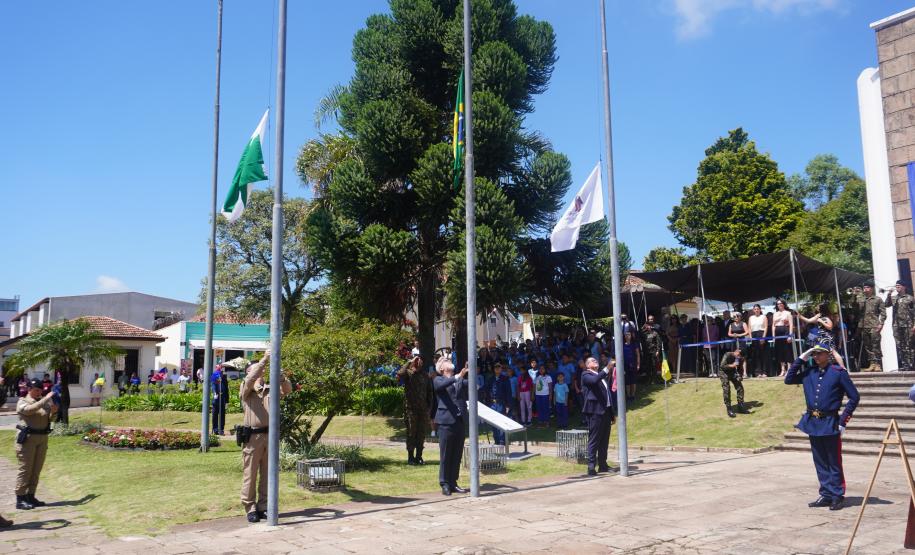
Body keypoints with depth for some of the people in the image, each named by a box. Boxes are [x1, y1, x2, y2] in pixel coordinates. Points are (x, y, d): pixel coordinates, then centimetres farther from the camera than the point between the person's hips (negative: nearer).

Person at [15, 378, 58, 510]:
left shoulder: (44, 402, 12)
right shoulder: (22, 402, -3)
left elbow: (49, 419, 16)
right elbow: (29, 410, -25)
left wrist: (53, 411, -4)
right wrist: (45, 399, -26)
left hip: (42, 438, 6)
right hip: (27, 438, -6)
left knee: (36, 469, 9)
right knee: (25, 469, -6)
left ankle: (30, 496, 18)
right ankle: (20, 499, -2)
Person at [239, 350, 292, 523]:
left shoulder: (270, 389, 12)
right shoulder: (245, 389, 2)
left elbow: (287, 389, 1)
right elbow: (250, 380, -19)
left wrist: (280, 375, -17)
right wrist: (264, 359, -23)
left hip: (270, 435, 4)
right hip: (253, 436, -4)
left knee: (267, 474, 9)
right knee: (250, 474, 1)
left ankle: (263, 507, 19)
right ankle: (250, 509, 8)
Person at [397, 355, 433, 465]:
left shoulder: (425, 375, 11)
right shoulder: (408, 373, -2)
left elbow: (429, 391, 16)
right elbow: (399, 374, -26)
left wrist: (429, 405, 8)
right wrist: (409, 362, -21)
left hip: (423, 409, 4)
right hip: (411, 408, -4)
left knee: (422, 434, 7)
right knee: (411, 434, 1)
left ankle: (419, 457, 18)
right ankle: (410, 458, 8)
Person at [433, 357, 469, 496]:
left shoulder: (460, 380, 18)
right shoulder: (438, 380, 3)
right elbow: (442, 384, -19)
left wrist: (469, 374, -16)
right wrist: (459, 376, -28)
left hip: (459, 421, 5)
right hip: (446, 421, -5)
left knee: (457, 455, 8)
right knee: (445, 455, 0)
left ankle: (453, 483, 17)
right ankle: (444, 484, 7)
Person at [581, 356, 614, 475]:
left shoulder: (601, 375, 23)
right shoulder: (586, 375, -1)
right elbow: (594, 380, -25)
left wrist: (611, 412, 20)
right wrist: (607, 369, -27)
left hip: (606, 411, 8)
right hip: (595, 411, -8)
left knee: (604, 440, 11)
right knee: (594, 440, -9)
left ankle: (603, 465, 17)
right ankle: (591, 467, -9)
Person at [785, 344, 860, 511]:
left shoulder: (838, 372, -6)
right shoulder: (809, 373, 8)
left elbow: (854, 397, -5)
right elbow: (788, 379, 10)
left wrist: (843, 421, -8)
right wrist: (801, 359, 4)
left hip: (830, 423, -5)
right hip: (813, 423, 5)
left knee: (834, 463, 2)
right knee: (820, 463, 11)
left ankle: (837, 497, 11)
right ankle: (826, 495, 19)